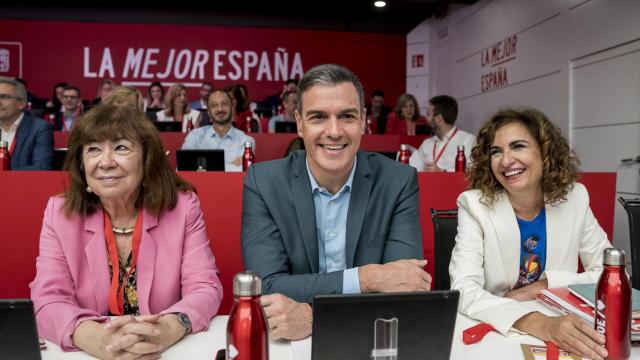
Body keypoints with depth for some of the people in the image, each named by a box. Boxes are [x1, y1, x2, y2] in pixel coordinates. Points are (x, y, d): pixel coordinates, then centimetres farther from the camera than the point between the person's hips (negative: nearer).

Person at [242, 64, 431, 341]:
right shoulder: (263, 183, -7)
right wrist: (365, 278, -21)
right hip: (290, 340, -1)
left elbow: (403, 291, -13)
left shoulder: (399, 181, -7)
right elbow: (266, 287, -13)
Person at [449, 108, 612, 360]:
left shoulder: (574, 198, -3)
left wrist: (545, 285, -10)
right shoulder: (475, 205, -12)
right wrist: (537, 323, -35)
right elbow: (463, 289, -22)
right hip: (494, 332, -2)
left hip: (559, 327, 2)